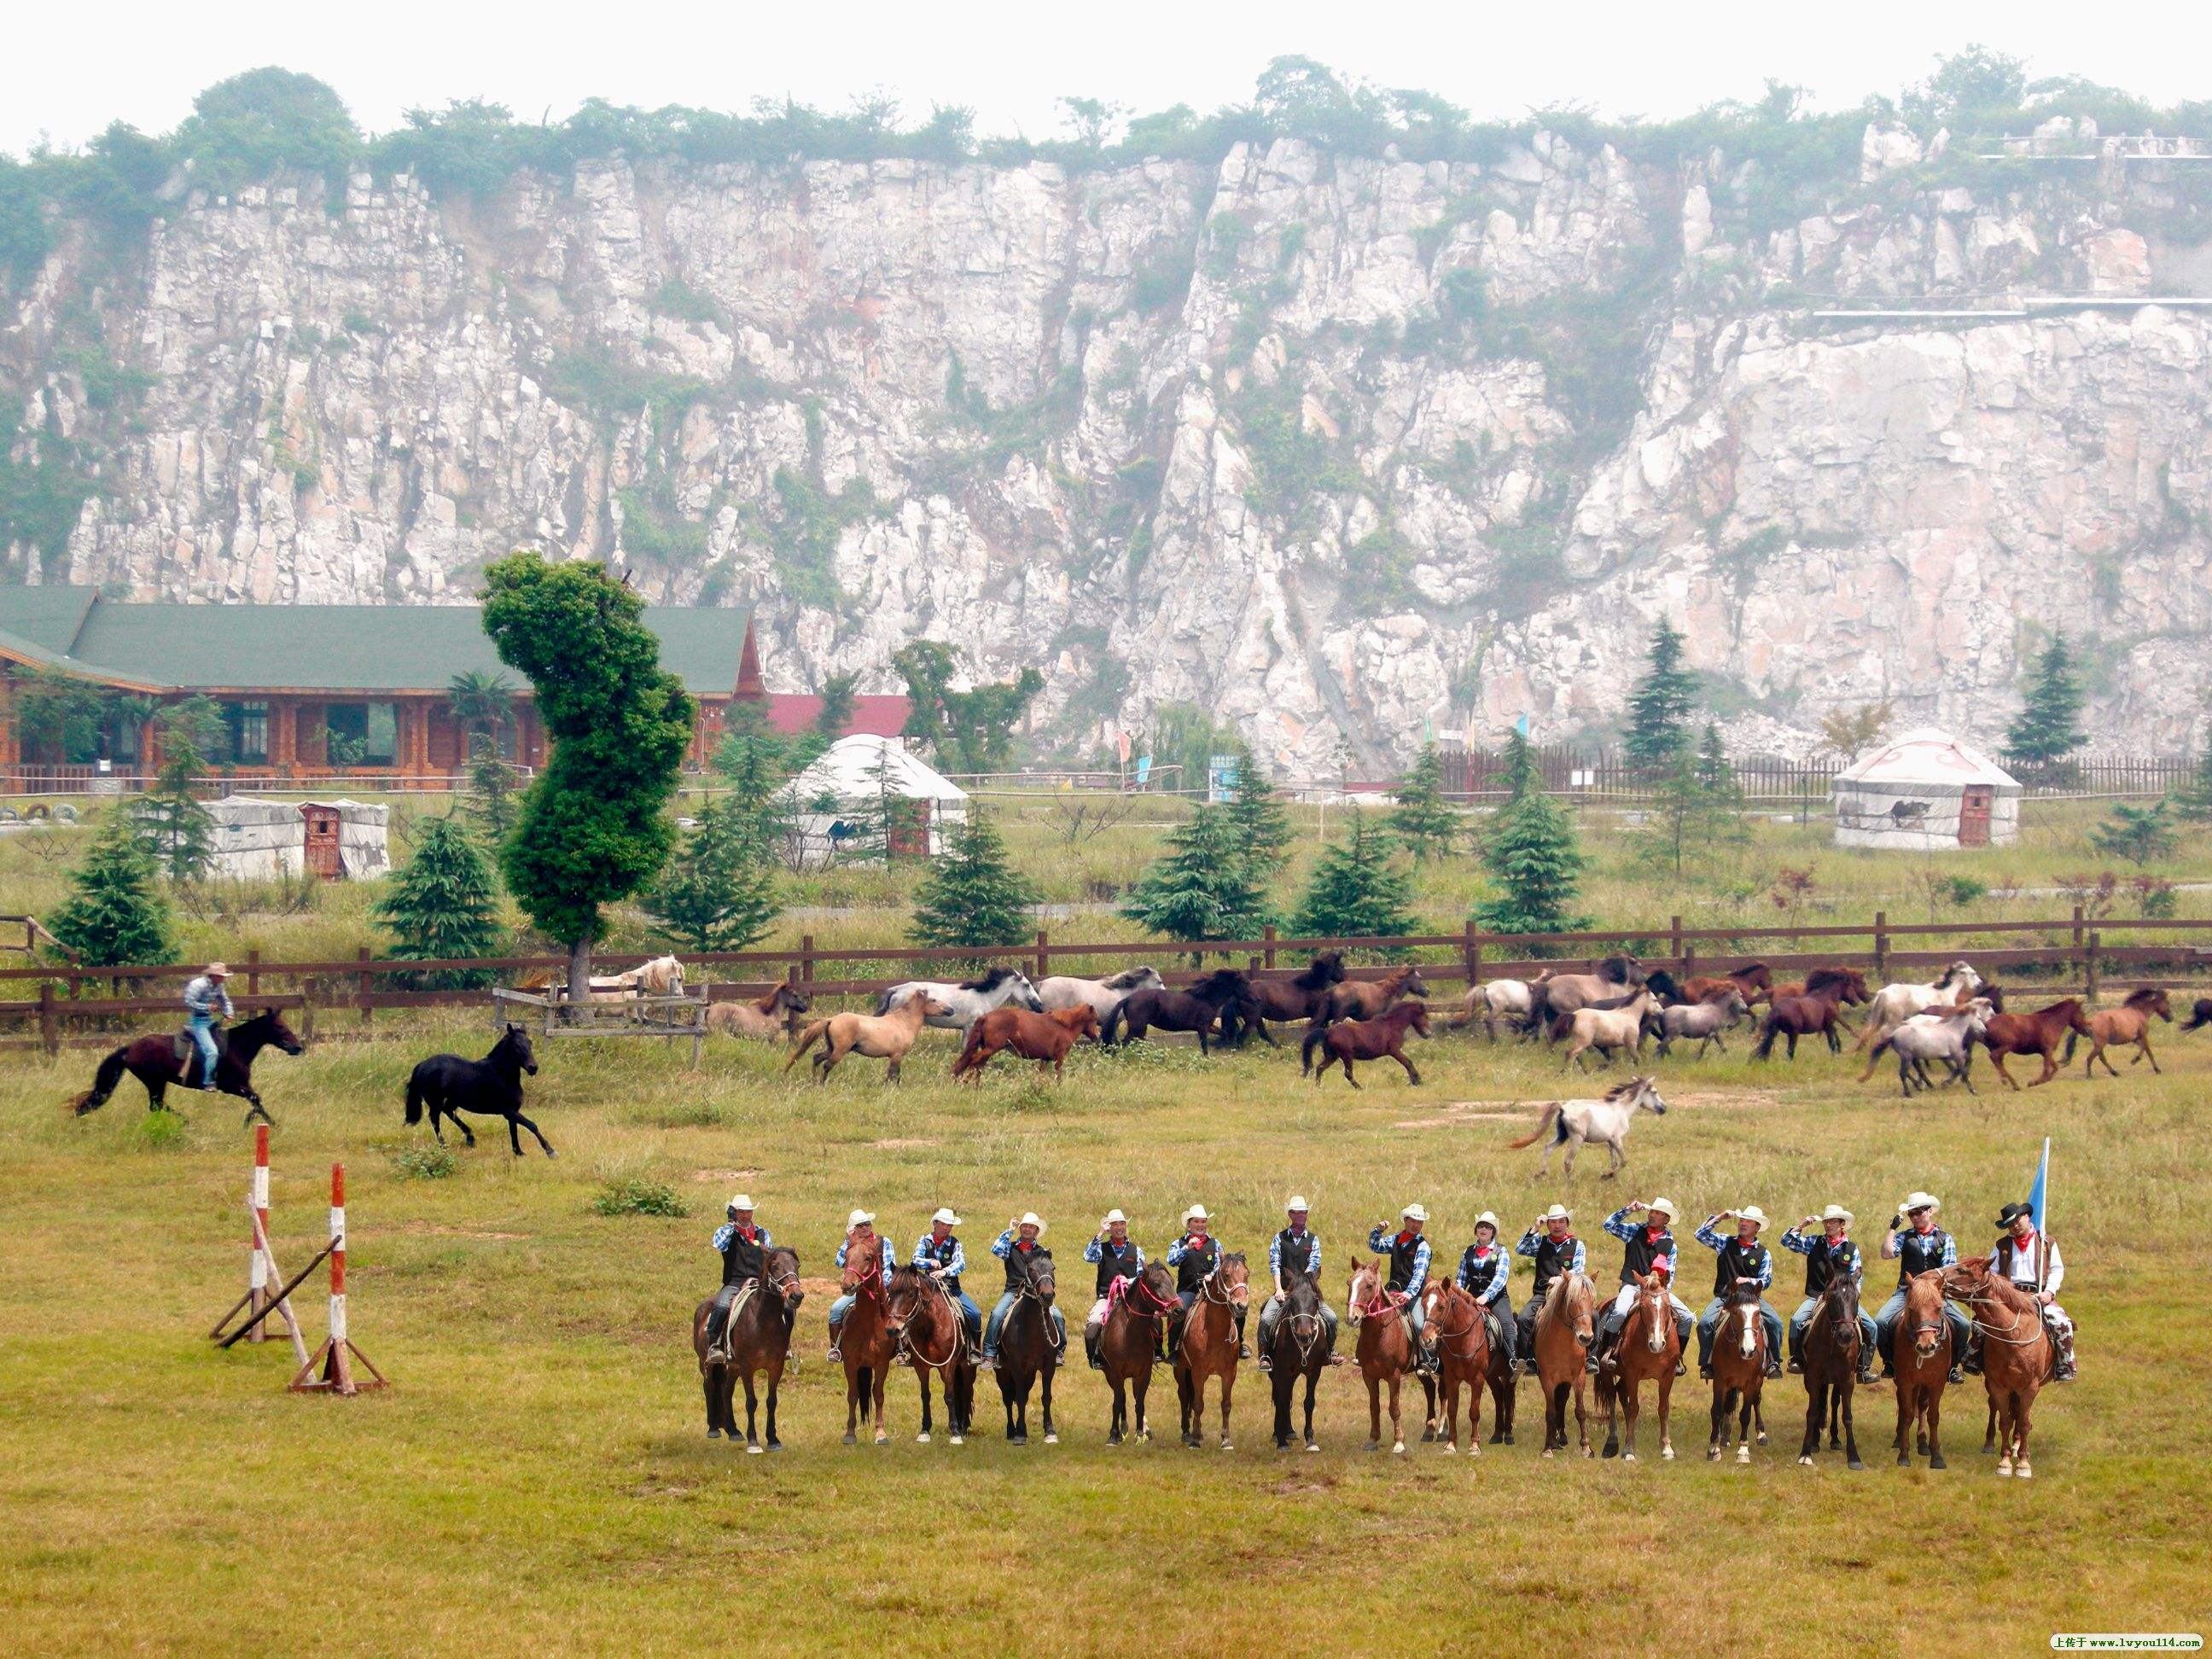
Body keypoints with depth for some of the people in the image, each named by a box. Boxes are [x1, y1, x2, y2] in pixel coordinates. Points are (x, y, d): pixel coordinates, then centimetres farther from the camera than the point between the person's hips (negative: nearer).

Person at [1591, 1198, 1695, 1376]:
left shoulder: (1670, 1244, 11)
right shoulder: (1635, 1231, 9)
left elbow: (1670, 1274, 8)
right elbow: (1609, 1225, 0)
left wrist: (1664, 1291, -9)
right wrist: (1628, 1209, -5)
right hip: (1632, 1286, -3)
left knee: (1687, 1317, -7)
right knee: (1620, 1312, -33)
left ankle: (1676, 1359, 6)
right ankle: (1602, 1353, -22)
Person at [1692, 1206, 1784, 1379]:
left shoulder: (1763, 1253, 9)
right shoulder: (1726, 1243, 10)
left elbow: (1766, 1280, 4)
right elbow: (1701, 1235, 1)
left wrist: (1748, 1281, -15)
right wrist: (1720, 1217, -3)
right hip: (1723, 1297, 0)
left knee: (1776, 1322, -22)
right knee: (1705, 1323, -25)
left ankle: (1774, 1362, -10)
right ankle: (1706, 1364, -14)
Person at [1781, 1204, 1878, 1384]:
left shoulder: (1852, 1249, 8)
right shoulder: (1814, 1244, 9)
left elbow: (1856, 1277, 7)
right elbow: (1786, 1241, 5)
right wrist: (1802, 1226, -4)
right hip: (1816, 1297, -1)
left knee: (1870, 1326, -16)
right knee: (1797, 1320, -28)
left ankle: (1864, 1368, -8)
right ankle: (1796, 1360, -15)